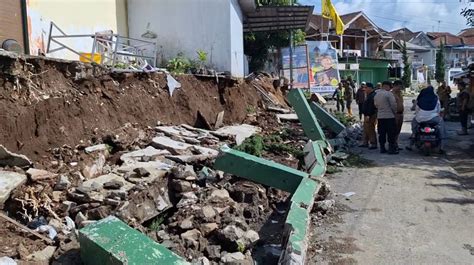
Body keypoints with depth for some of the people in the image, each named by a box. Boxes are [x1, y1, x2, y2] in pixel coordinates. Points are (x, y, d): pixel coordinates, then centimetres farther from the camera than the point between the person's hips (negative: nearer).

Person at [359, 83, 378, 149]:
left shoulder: (373, 96, -18)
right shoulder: (369, 95, 16)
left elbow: (371, 107, -25)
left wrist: (368, 115, -27)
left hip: (371, 116, -11)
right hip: (367, 115, 11)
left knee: (370, 130, -7)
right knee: (366, 129, 16)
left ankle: (373, 144, -2)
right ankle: (365, 143, 24)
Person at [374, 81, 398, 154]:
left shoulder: (376, 95, 10)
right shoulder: (388, 94, -12)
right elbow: (393, 105, -13)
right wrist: (395, 112, 3)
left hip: (380, 116, 7)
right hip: (389, 116, -7)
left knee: (382, 133, 11)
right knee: (391, 134, -1)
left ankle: (382, 148, 14)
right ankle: (391, 149, 0)